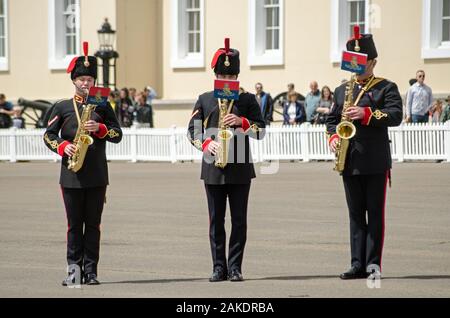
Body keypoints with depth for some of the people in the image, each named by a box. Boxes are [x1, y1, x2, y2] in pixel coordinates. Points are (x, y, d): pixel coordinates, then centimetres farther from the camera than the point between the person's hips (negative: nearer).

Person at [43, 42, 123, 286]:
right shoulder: (62, 107, 5)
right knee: (74, 224, 1)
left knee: (93, 224, 3)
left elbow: (117, 135, 5)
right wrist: (63, 146, -13)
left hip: (97, 175, 1)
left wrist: (99, 128, -13)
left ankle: (90, 271, 6)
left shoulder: (103, 106, 8)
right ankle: (74, 269, 6)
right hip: (71, 176, -1)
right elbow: (49, 135, 5)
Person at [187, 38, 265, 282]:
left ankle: (235, 267, 3)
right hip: (213, 168, 1)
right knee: (216, 221, 3)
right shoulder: (204, 100, 9)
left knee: (238, 220, -1)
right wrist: (206, 144, -12)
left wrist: (241, 122, -15)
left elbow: (260, 129, 2)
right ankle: (219, 268, 8)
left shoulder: (247, 100, 7)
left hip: (239, 169, -1)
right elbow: (192, 130, 7)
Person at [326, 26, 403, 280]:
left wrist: (367, 114, -24)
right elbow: (332, 119, 20)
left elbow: (396, 115, -13)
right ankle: (358, 264, 8)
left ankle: (374, 263, -1)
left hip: (376, 162, -5)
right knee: (356, 214, 7)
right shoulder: (342, 91, 16)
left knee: (375, 213, -2)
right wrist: (333, 137, -1)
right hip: (350, 161, 5)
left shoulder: (386, 88, 1)